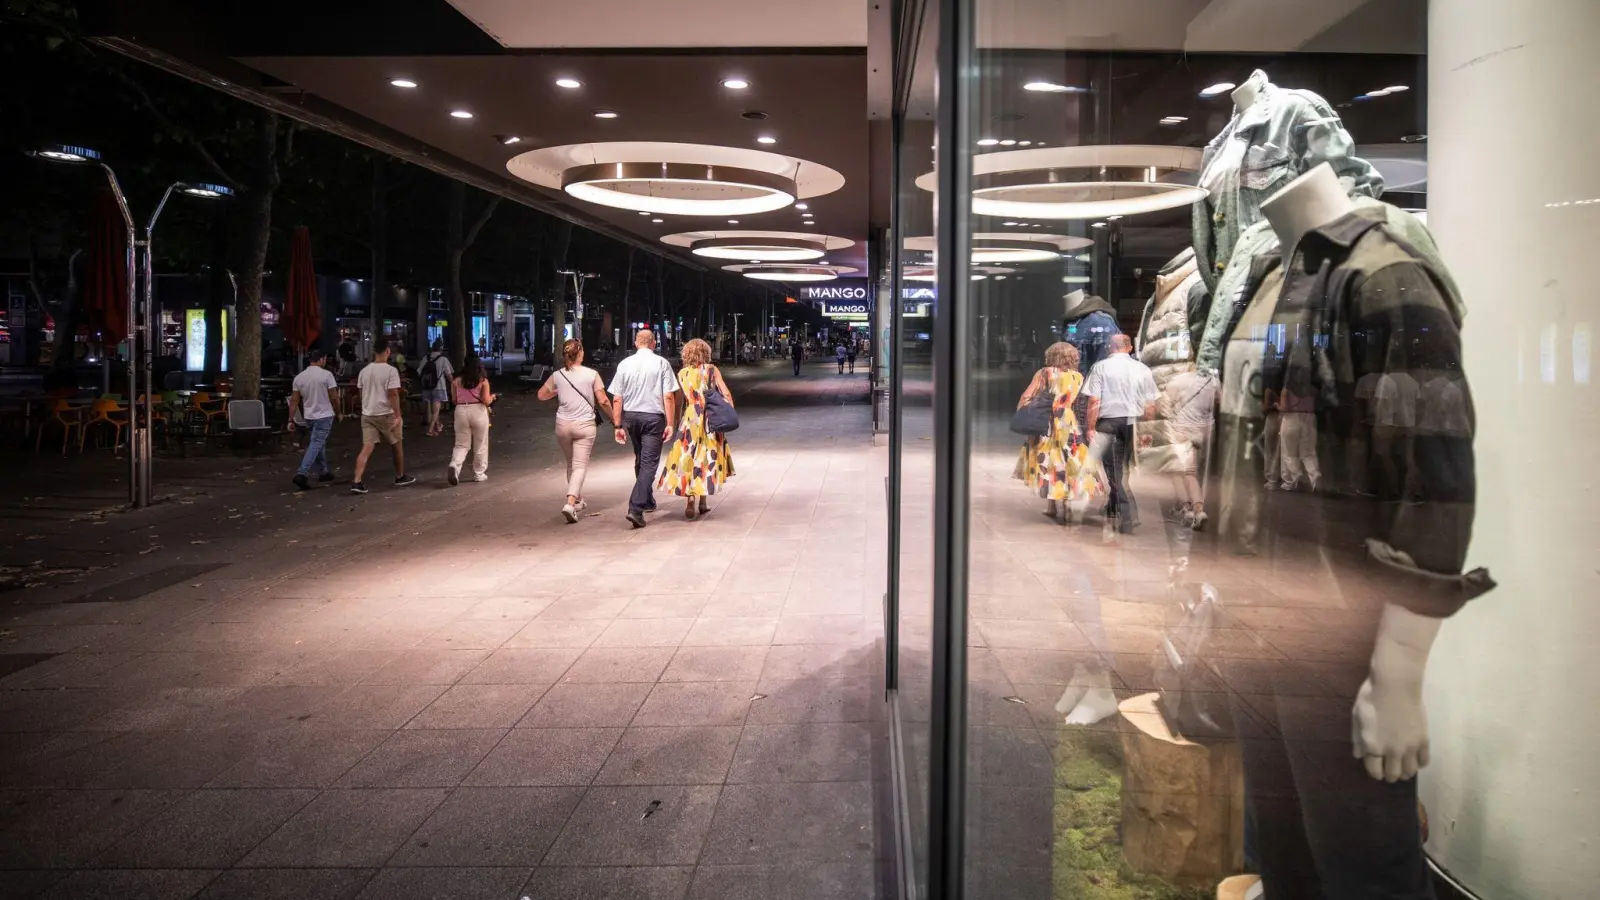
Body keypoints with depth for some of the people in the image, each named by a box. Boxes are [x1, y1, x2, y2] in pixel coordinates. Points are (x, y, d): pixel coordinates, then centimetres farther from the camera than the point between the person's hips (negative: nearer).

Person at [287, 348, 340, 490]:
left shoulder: (299, 377, 1)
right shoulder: (326, 375, -12)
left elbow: (294, 401, 1)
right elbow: (334, 397, -10)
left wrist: (291, 420, 5)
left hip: (308, 417, 6)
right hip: (324, 416, -5)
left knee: (319, 443, 21)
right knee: (316, 445, -7)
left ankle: (323, 471, 29)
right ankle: (302, 474, -19)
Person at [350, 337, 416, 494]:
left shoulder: (364, 371, 6)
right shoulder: (390, 370, -12)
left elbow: (361, 393, 13)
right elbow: (393, 394, -16)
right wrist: (398, 416, -14)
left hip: (368, 414, 5)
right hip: (386, 414, -5)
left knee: (366, 448, -1)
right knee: (396, 446, 15)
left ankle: (357, 482, -13)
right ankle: (400, 477, 28)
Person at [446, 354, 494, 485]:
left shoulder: (457, 380, 7)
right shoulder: (483, 381, 0)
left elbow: (454, 400, 9)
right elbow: (486, 401, -7)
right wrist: (492, 397, 14)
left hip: (461, 411, 2)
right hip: (477, 411, -2)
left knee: (461, 444, 10)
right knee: (480, 445, 12)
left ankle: (454, 466, -17)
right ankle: (479, 474, 18)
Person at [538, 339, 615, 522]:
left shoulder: (558, 376, 3)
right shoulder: (591, 374, -5)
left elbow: (541, 395, 15)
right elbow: (603, 401, -6)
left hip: (563, 425, 3)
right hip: (584, 425, -3)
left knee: (571, 464, 20)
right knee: (580, 466, -3)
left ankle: (578, 500, 32)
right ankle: (570, 503, -21)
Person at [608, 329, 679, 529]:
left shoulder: (624, 364, 1)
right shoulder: (661, 363, -5)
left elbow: (617, 399, 0)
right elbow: (669, 397, -10)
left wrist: (617, 425, 4)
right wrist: (670, 424, -7)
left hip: (631, 416, 4)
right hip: (653, 417, -4)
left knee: (640, 460, 20)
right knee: (649, 463, -2)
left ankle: (647, 501, 34)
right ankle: (636, 508, -15)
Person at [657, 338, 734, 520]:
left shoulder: (682, 373, 3)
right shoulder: (712, 370, 0)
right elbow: (726, 394, -6)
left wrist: (676, 422, 12)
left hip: (690, 419, 0)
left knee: (688, 458, 2)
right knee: (707, 458, 11)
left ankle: (690, 501, -13)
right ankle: (702, 503, 16)